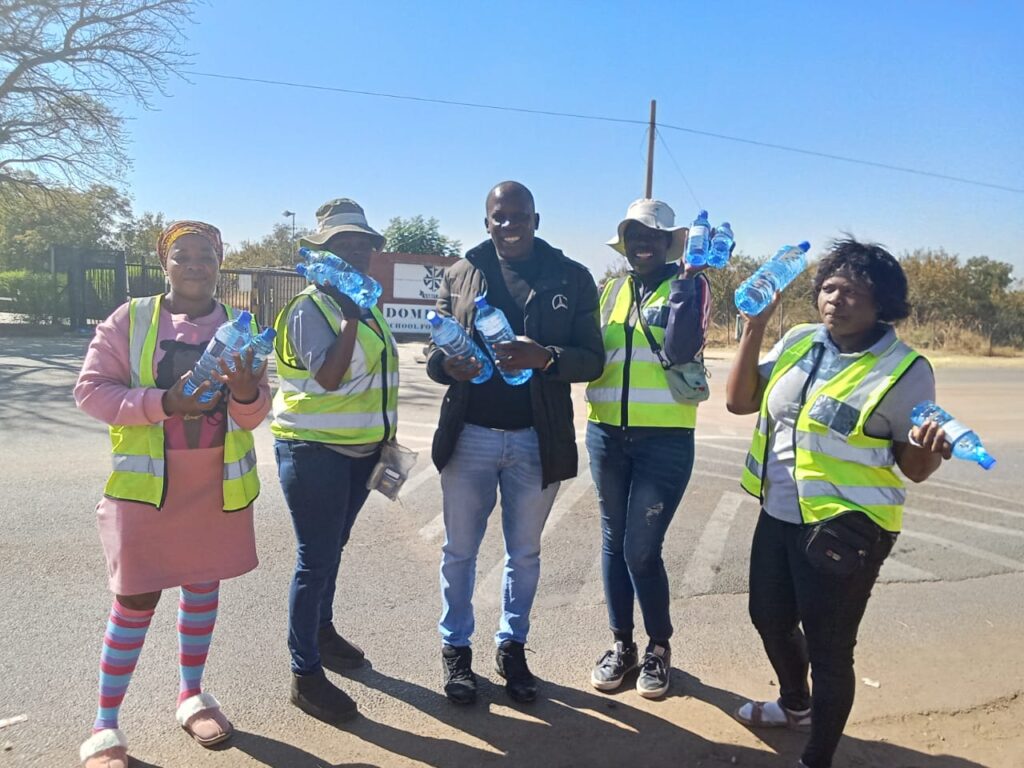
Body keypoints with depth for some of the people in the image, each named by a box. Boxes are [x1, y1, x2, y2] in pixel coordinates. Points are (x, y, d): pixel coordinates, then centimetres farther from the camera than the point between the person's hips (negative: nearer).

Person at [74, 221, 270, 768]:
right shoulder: (129, 319, -4)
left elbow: (253, 415, 2)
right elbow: (90, 389, -8)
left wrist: (246, 393, -22)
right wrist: (162, 402, -22)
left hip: (217, 480, 3)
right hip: (147, 479, -3)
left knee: (203, 586, 15)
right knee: (137, 599, 2)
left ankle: (192, 696, 34)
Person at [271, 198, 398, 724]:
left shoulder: (366, 306, 10)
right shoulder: (310, 307, -14)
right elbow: (327, 377, -26)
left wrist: (383, 441, 20)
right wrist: (350, 319, -30)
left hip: (359, 450, 8)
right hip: (314, 449, -8)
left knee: (331, 548, 22)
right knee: (316, 559, -2)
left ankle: (322, 630, 41)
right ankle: (305, 674, 10)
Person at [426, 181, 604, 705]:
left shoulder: (571, 277, -1)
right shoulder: (459, 275, 3)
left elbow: (592, 360, -5)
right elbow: (434, 352, 2)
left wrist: (544, 358, -25)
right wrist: (450, 363, -22)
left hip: (537, 440, 0)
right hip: (469, 435, 1)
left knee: (524, 552, 15)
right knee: (459, 550, 12)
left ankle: (512, 646, 34)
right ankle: (456, 648, 31)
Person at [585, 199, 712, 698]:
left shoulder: (689, 285, -2)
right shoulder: (612, 291, 11)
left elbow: (681, 348, -19)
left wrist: (684, 279, -18)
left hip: (665, 439, -5)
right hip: (608, 434, 5)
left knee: (641, 549, -4)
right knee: (614, 542, 12)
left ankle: (659, 647, 21)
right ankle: (621, 644, 29)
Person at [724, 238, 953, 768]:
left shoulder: (903, 369, -13)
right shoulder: (798, 342, 3)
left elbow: (913, 468, -7)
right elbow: (739, 401, 0)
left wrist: (927, 451, -31)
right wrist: (755, 325, -6)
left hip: (846, 530, -7)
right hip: (778, 516, 7)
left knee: (828, 649, 6)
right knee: (769, 616, 24)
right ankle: (796, 705, 53)